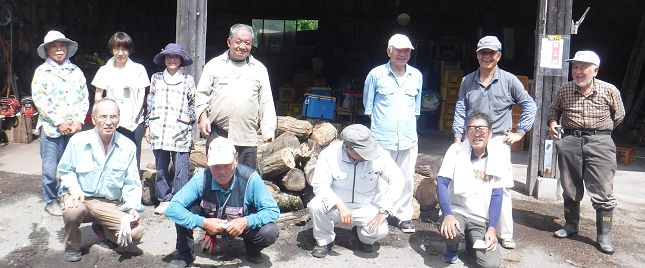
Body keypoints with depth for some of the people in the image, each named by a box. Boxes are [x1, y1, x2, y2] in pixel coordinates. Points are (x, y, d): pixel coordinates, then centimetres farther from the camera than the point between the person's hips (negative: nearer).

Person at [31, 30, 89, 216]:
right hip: (51, 128, -2)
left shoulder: (76, 71, 11)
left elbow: (84, 98, 8)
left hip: (73, 129, 2)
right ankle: (51, 200, 17)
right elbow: (40, 100, -6)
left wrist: (78, 121, -5)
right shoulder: (42, 71, 2)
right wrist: (59, 122, -11)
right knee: (50, 168, 1)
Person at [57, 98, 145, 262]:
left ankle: (101, 229, 15)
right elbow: (65, 170, 7)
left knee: (136, 232, -20)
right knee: (72, 211, -37)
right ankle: (72, 247, -1)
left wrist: (133, 207, -11)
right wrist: (73, 189, -13)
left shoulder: (127, 147, -4)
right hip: (81, 199, -1)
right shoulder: (78, 141, -7)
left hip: (110, 205, 1)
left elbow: (131, 183, 3)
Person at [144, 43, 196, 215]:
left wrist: (189, 117, -1)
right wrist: (148, 126, 13)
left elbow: (194, 103, 16)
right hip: (159, 131, 2)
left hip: (180, 132, -2)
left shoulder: (188, 80, 11)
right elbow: (150, 103, 18)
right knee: (161, 168, 4)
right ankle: (164, 200, 14)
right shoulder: (156, 78, 16)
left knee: (181, 170, -7)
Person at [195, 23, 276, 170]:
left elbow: (266, 102, 12)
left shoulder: (259, 69, 12)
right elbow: (202, 94, 12)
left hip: (247, 138, 1)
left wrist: (268, 130, 7)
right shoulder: (214, 65, 10)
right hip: (218, 132, 0)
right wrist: (203, 116, -4)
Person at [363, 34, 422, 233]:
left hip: (409, 139, 3)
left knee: (406, 179, 10)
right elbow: (368, 106, 8)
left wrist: (411, 127, 15)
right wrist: (380, 125, 3)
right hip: (382, 139, -3)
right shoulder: (376, 75, 0)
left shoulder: (417, 76, 9)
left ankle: (404, 216, 25)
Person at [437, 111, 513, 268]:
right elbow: (442, 183, -10)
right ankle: (452, 247, 4)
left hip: (482, 218, 2)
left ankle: (472, 245, 19)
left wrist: (492, 228, -10)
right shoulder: (456, 150, -6)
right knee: (451, 232, -35)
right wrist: (447, 215, -24)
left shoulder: (498, 155, -3)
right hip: (456, 209, -1)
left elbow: (496, 195, -2)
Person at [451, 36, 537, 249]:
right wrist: (457, 139, 5)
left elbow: (529, 106, 7)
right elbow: (460, 112, 11)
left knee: (501, 188, -2)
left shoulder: (509, 80, 1)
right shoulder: (467, 81, 9)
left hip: (499, 141, -2)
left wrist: (520, 132, 2)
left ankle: (505, 234, 8)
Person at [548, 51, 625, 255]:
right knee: (570, 189, 12)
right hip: (569, 141, 3)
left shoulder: (609, 91, -2)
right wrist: (553, 123, 0)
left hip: (599, 142, -2)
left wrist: (601, 129, 10)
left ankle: (604, 236, 7)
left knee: (602, 192, -4)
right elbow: (555, 109, 19)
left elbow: (619, 115, 13)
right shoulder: (565, 90, 4)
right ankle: (571, 226, 29)